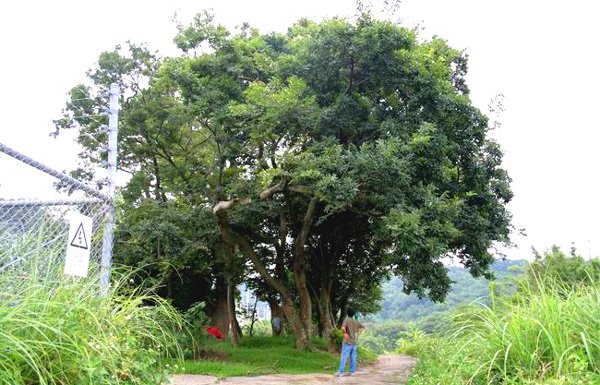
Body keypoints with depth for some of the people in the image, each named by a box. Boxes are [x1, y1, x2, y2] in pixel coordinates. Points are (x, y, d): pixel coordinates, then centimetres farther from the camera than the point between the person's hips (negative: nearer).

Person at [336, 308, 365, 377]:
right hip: (355, 342, 6)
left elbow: (343, 328, -28)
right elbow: (363, 327, 21)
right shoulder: (356, 322, 7)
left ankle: (341, 372, -7)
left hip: (348, 342, -6)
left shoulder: (346, 320, -11)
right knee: (353, 357, 10)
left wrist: (345, 333, -13)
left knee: (344, 357, -5)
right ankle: (352, 371, 14)